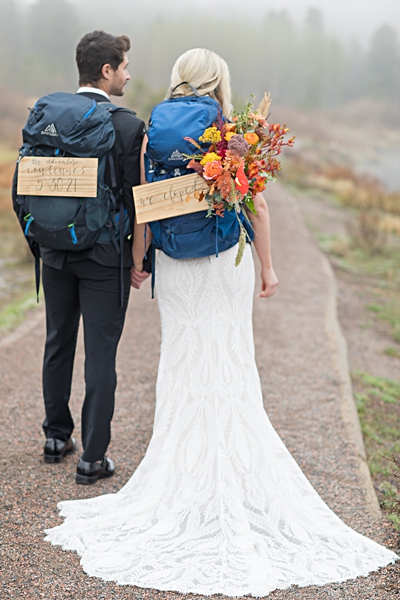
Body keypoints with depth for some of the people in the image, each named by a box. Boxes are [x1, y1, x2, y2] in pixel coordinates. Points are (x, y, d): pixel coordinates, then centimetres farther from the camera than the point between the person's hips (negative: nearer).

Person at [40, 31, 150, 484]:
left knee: (58, 345, 19)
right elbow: (135, 198, -13)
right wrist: (142, 259, -3)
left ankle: (57, 437, 31)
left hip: (56, 253, 5)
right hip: (105, 257, -5)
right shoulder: (128, 126, -14)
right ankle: (93, 458, 7)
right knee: (100, 354, 2)